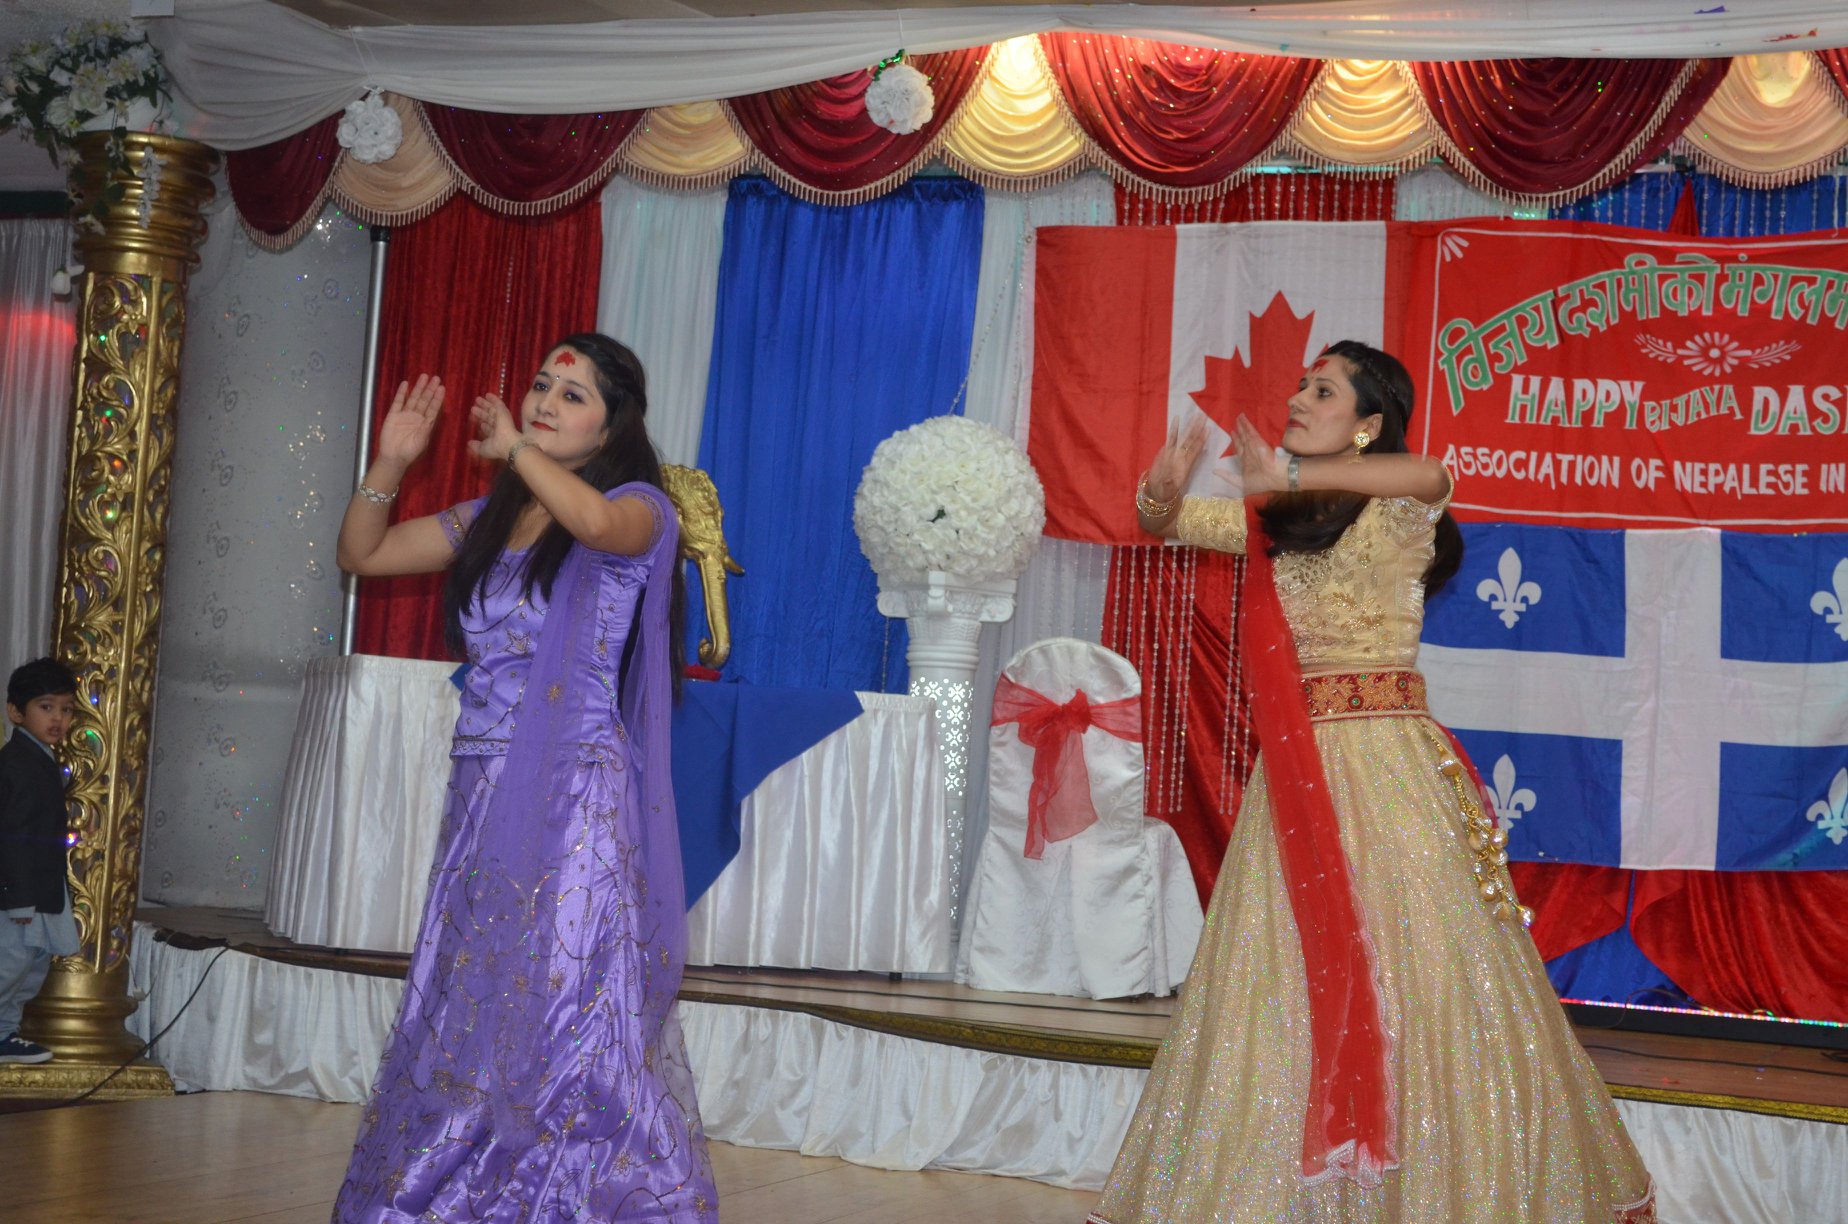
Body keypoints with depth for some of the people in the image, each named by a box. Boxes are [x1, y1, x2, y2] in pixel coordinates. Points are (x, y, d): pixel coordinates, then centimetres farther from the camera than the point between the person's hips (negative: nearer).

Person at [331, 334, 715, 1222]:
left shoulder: (639, 507, -3)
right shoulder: (489, 518, 16)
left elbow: (595, 519, -27)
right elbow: (361, 555, 20)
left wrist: (514, 448, -16)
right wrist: (391, 463, 6)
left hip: (573, 800, -6)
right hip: (483, 799, 6)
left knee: (565, 1022, -9)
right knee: (461, 1023, 9)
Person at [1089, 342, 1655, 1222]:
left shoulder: (1396, 512, -3)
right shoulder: (1269, 520, 14)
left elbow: (1428, 477, -26)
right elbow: (1163, 521, 17)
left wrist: (1292, 474, -35)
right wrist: (1164, 484, -7)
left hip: (1386, 764, -5)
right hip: (1294, 774, 6)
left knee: (1413, 971, -4)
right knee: (1286, 977, 6)